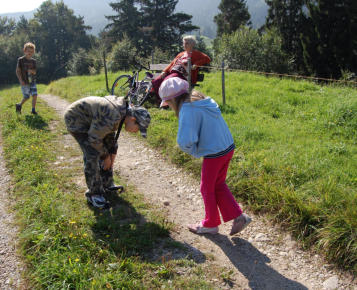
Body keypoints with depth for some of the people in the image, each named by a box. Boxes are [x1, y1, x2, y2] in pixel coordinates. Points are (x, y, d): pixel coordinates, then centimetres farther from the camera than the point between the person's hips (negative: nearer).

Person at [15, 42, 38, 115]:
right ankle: (19, 105, 30)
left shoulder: (33, 61, 6)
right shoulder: (20, 60, -5)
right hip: (24, 82, -3)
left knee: (35, 95, -8)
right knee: (26, 97, 3)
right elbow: (17, 71, -4)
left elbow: (35, 72, 4)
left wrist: (31, 71, -19)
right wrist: (21, 80, -14)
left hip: (32, 81, 3)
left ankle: (33, 110, 5)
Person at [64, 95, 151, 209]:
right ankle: (94, 194, -5)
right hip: (75, 119, -10)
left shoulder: (123, 109, -6)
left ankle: (107, 184, 22)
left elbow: (110, 131, 7)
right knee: (92, 154, -19)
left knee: (111, 146, 11)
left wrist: (112, 154, 6)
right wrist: (106, 157, -11)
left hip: (88, 118, 10)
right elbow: (94, 138, -25)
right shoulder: (113, 117, -35)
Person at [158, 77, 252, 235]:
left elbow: (185, 141, -28)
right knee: (218, 185, 24)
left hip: (214, 154, -8)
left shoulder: (188, 109, -19)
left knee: (207, 189, 14)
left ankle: (210, 224, 32)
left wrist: (194, 151, -7)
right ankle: (238, 216, 22)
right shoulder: (202, 100, 8)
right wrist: (197, 148, 10)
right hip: (228, 147, 8)